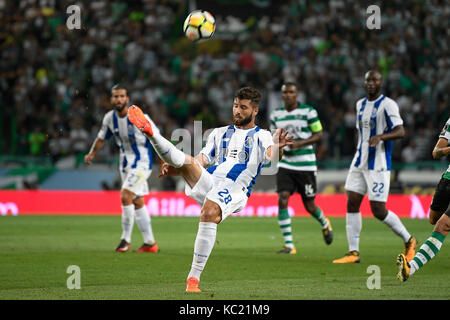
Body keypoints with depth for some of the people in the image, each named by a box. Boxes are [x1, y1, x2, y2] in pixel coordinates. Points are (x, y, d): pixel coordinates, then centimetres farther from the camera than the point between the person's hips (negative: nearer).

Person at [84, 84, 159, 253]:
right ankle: (150, 244, 19)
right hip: (126, 162, 7)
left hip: (142, 162, -7)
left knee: (125, 196, -20)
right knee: (137, 202, 10)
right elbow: (102, 138, 14)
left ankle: (126, 239, -12)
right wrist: (92, 154, -3)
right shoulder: (109, 118, -2)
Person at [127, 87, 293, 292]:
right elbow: (201, 160, 22)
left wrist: (277, 147, -34)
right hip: (208, 181, 5)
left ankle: (193, 278, -31)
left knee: (209, 212, -33)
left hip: (234, 189, -5)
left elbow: (272, 157, -8)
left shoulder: (261, 136, 13)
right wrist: (174, 168, 3)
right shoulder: (220, 133, 28)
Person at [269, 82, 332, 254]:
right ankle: (289, 245, -11)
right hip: (284, 164, 3)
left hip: (305, 164, -3)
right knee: (282, 200, -15)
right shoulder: (276, 114, 7)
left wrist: (300, 143, -17)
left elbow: (319, 134, -2)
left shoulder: (308, 111, -5)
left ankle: (325, 224, 40)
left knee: (310, 206, 4)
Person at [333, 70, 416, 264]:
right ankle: (353, 253, 2)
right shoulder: (360, 104, 14)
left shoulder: (388, 105, -10)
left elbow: (400, 131, -18)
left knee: (378, 211, -7)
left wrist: (381, 136, -34)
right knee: (352, 204, -1)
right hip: (359, 163, 7)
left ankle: (408, 240, 14)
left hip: (378, 165, -7)